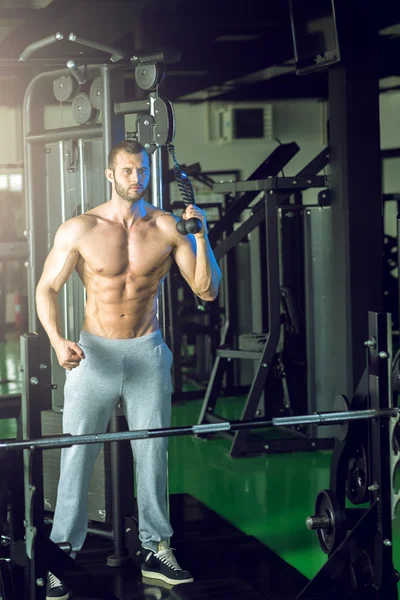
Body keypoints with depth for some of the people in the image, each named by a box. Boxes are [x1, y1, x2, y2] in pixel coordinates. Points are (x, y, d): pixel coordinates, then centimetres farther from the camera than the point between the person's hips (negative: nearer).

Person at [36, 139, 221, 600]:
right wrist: (57, 341, -18)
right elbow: (47, 288, -3)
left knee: (153, 455, 10)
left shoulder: (168, 228, -3)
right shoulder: (80, 229, -7)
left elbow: (207, 291, -2)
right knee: (76, 457, 1)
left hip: (147, 354, 2)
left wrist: (201, 236, -15)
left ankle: (156, 550, 23)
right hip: (93, 354, -2)